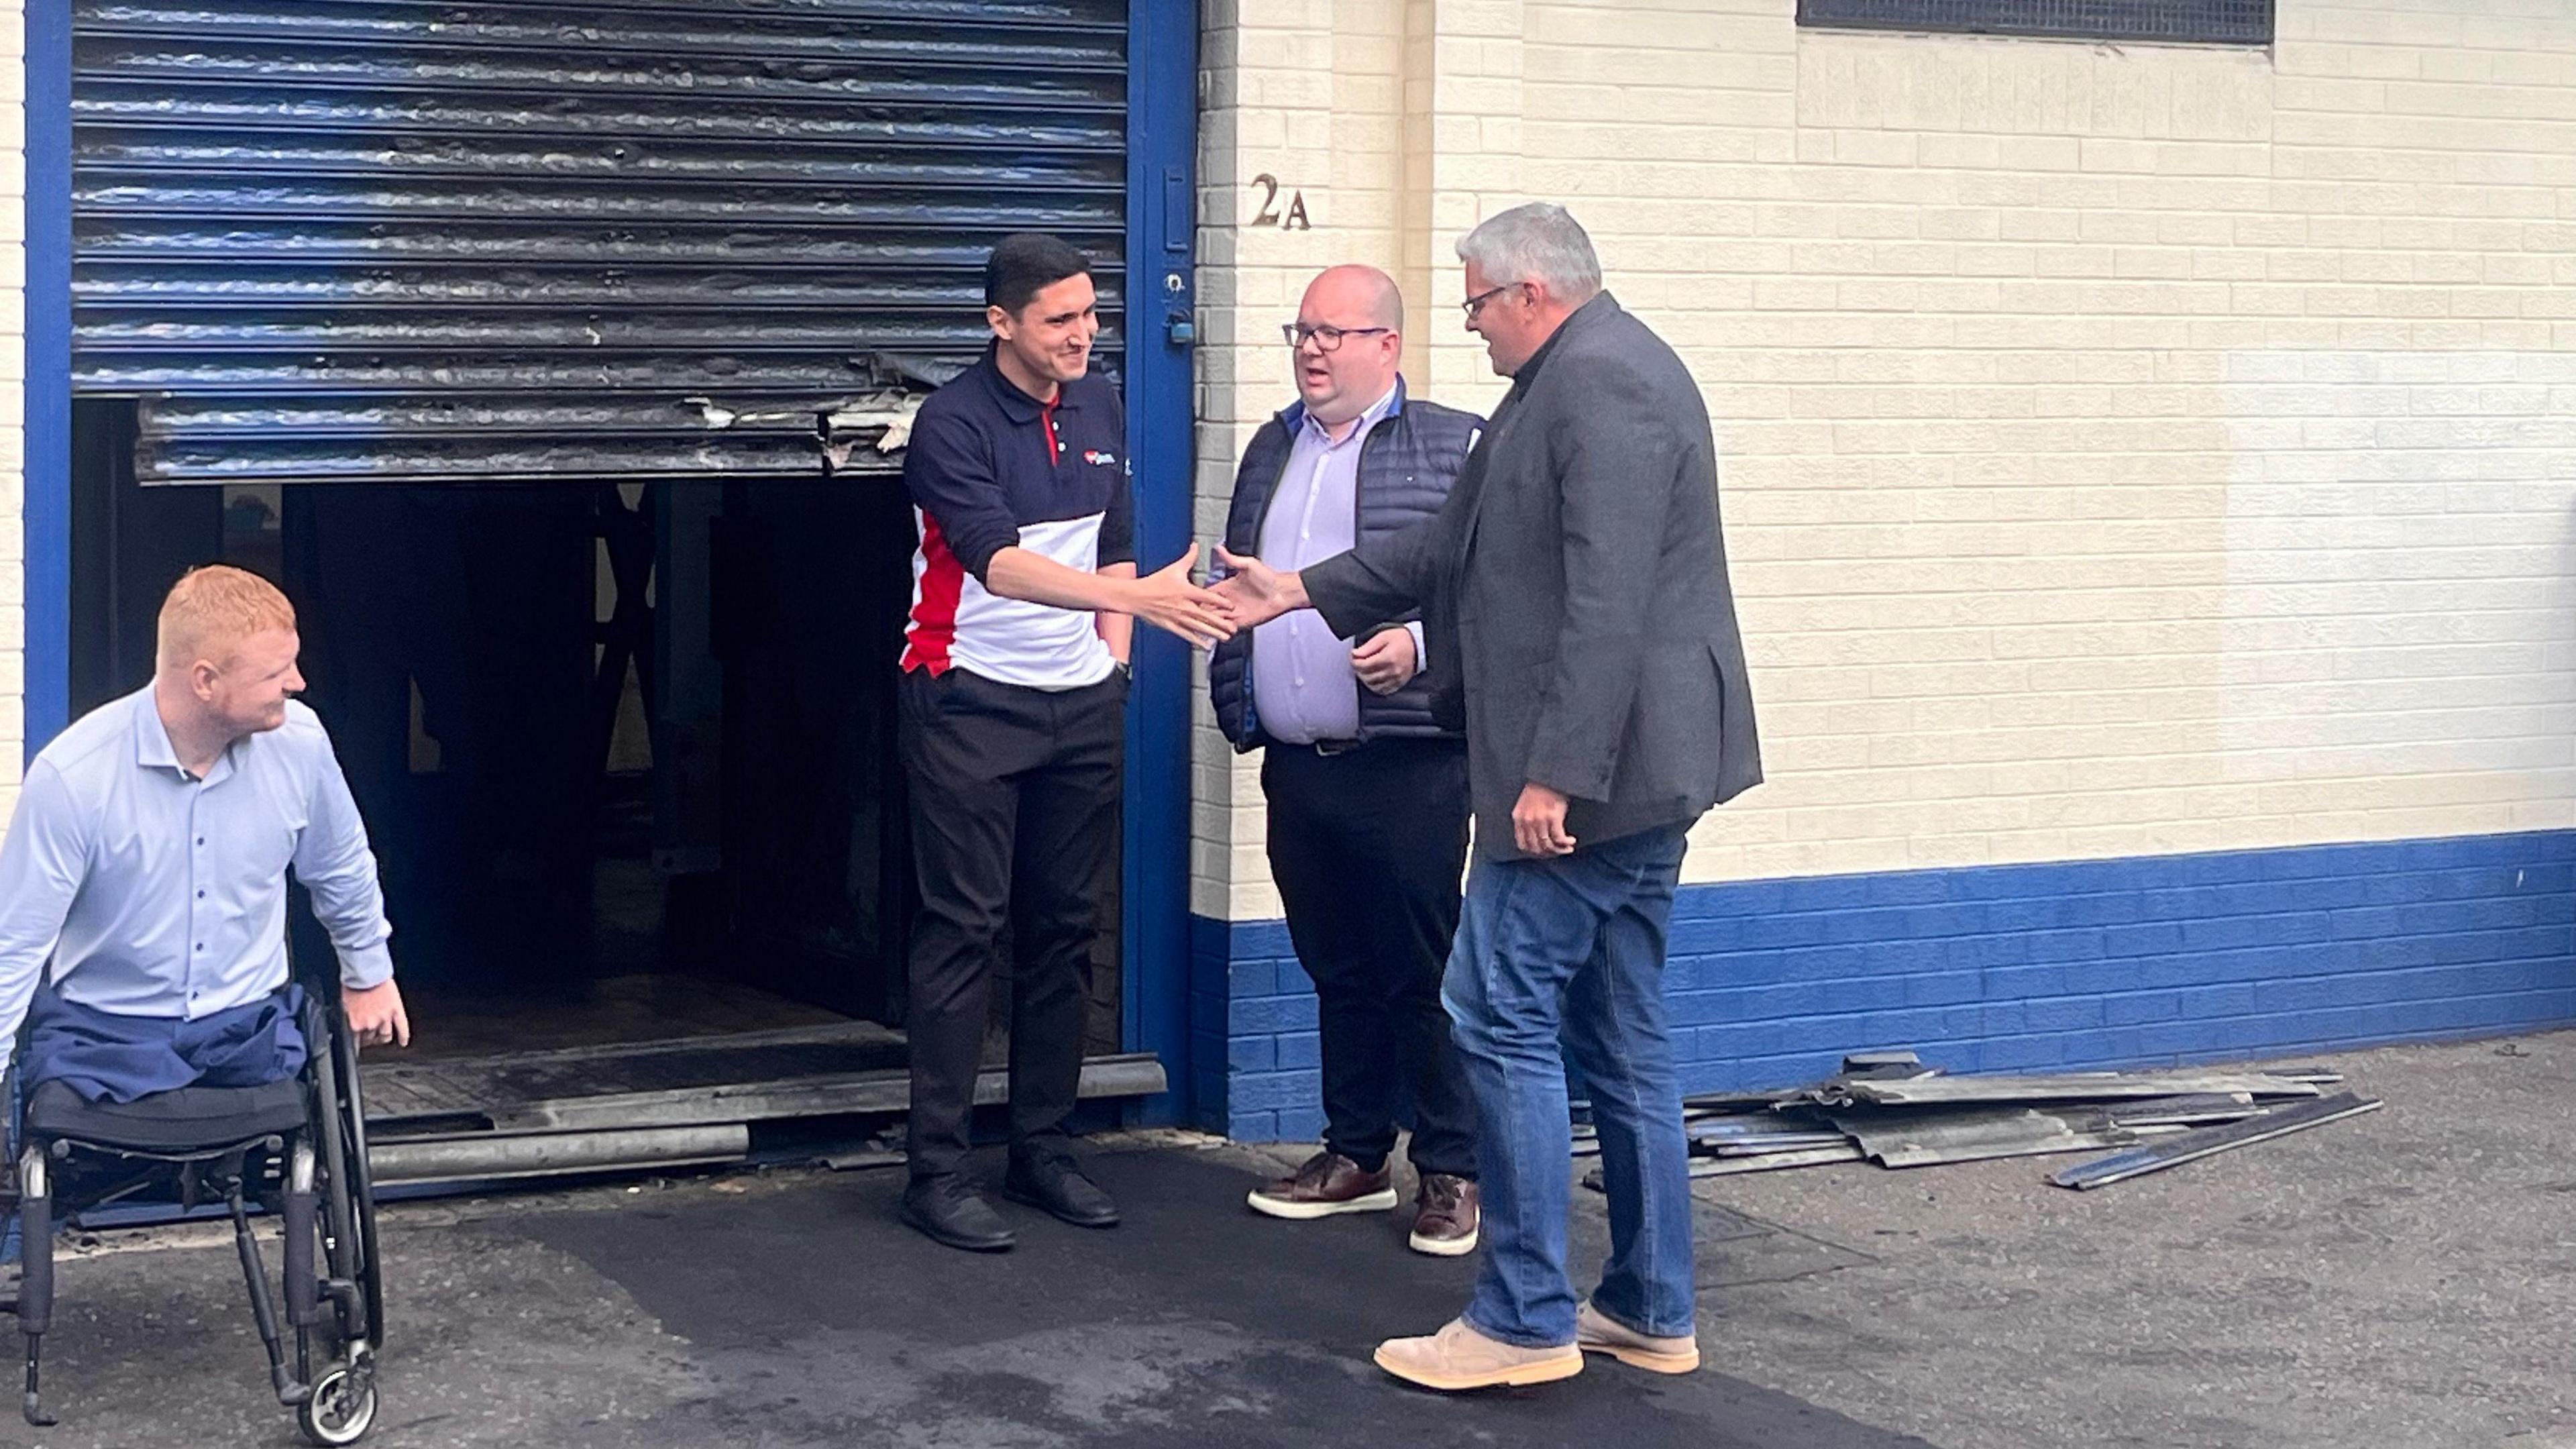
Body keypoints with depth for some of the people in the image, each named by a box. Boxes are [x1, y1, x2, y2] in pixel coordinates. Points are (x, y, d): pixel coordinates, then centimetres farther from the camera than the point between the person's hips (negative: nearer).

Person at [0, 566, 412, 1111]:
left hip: (247, 1027, 2)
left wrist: (369, 972, 28)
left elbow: (341, 870, 14)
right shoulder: (72, 776, -18)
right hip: (99, 1035, -2)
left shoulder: (300, 743, -7)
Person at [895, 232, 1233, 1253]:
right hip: (971, 703, -6)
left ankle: (1042, 1149, 17)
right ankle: (937, 1172, -2)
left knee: (1065, 930, 8)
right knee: (962, 930, -5)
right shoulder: (954, 424, -14)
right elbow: (997, 560, -27)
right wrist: (1138, 597, -37)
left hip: (1082, 705, 6)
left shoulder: (1099, 409, 9)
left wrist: (1112, 657, 9)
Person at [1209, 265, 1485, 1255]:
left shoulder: (1455, 449, -2)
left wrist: (1420, 643, -21)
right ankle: (1355, 1156, 24)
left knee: (1421, 969, -1)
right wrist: (1234, 707, 13)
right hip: (1296, 762, 6)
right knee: (1337, 968, 14)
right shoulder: (1270, 451, 17)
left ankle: (1450, 1172, 8)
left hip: (1409, 764, -6)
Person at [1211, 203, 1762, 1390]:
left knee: (1504, 1019, -7)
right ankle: (1649, 1314, 19)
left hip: (1588, 772, -11)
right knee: (1621, 1038, 13)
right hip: (1636, 774, 11)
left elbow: (1607, 600, -24)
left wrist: (1556, 773, -25)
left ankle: (1525, 1318, -3)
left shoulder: (1600, 382, -15)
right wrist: (1306, 592, 26)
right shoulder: (1588, 374, 19)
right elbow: (1454, 544, 25)